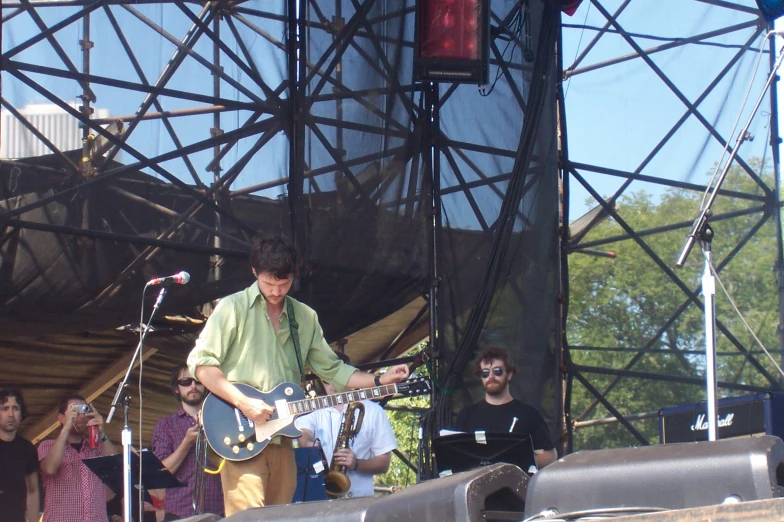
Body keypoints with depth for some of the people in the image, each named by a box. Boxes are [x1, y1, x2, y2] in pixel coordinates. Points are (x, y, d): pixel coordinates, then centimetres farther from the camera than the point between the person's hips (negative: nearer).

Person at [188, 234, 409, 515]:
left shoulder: (305, 317, 14)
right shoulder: (234, 307, -3)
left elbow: (331, 368, 17)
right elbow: (201, 361, -8)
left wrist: (380, 381, 4)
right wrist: (243, 402, -16)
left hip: (281, 440, 6)